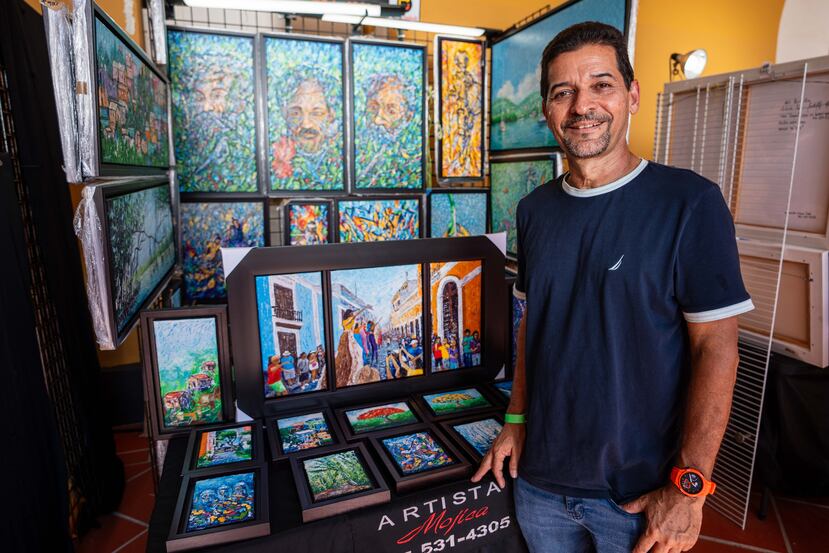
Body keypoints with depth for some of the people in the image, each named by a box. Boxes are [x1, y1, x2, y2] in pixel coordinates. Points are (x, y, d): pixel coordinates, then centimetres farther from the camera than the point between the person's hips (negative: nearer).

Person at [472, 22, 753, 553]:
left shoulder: (689, 202, -13)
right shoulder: (535, 209, 2)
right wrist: (516, 421, 7)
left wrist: (689, 487, -14)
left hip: (640, 493, -4)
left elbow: (716, 348, -13)